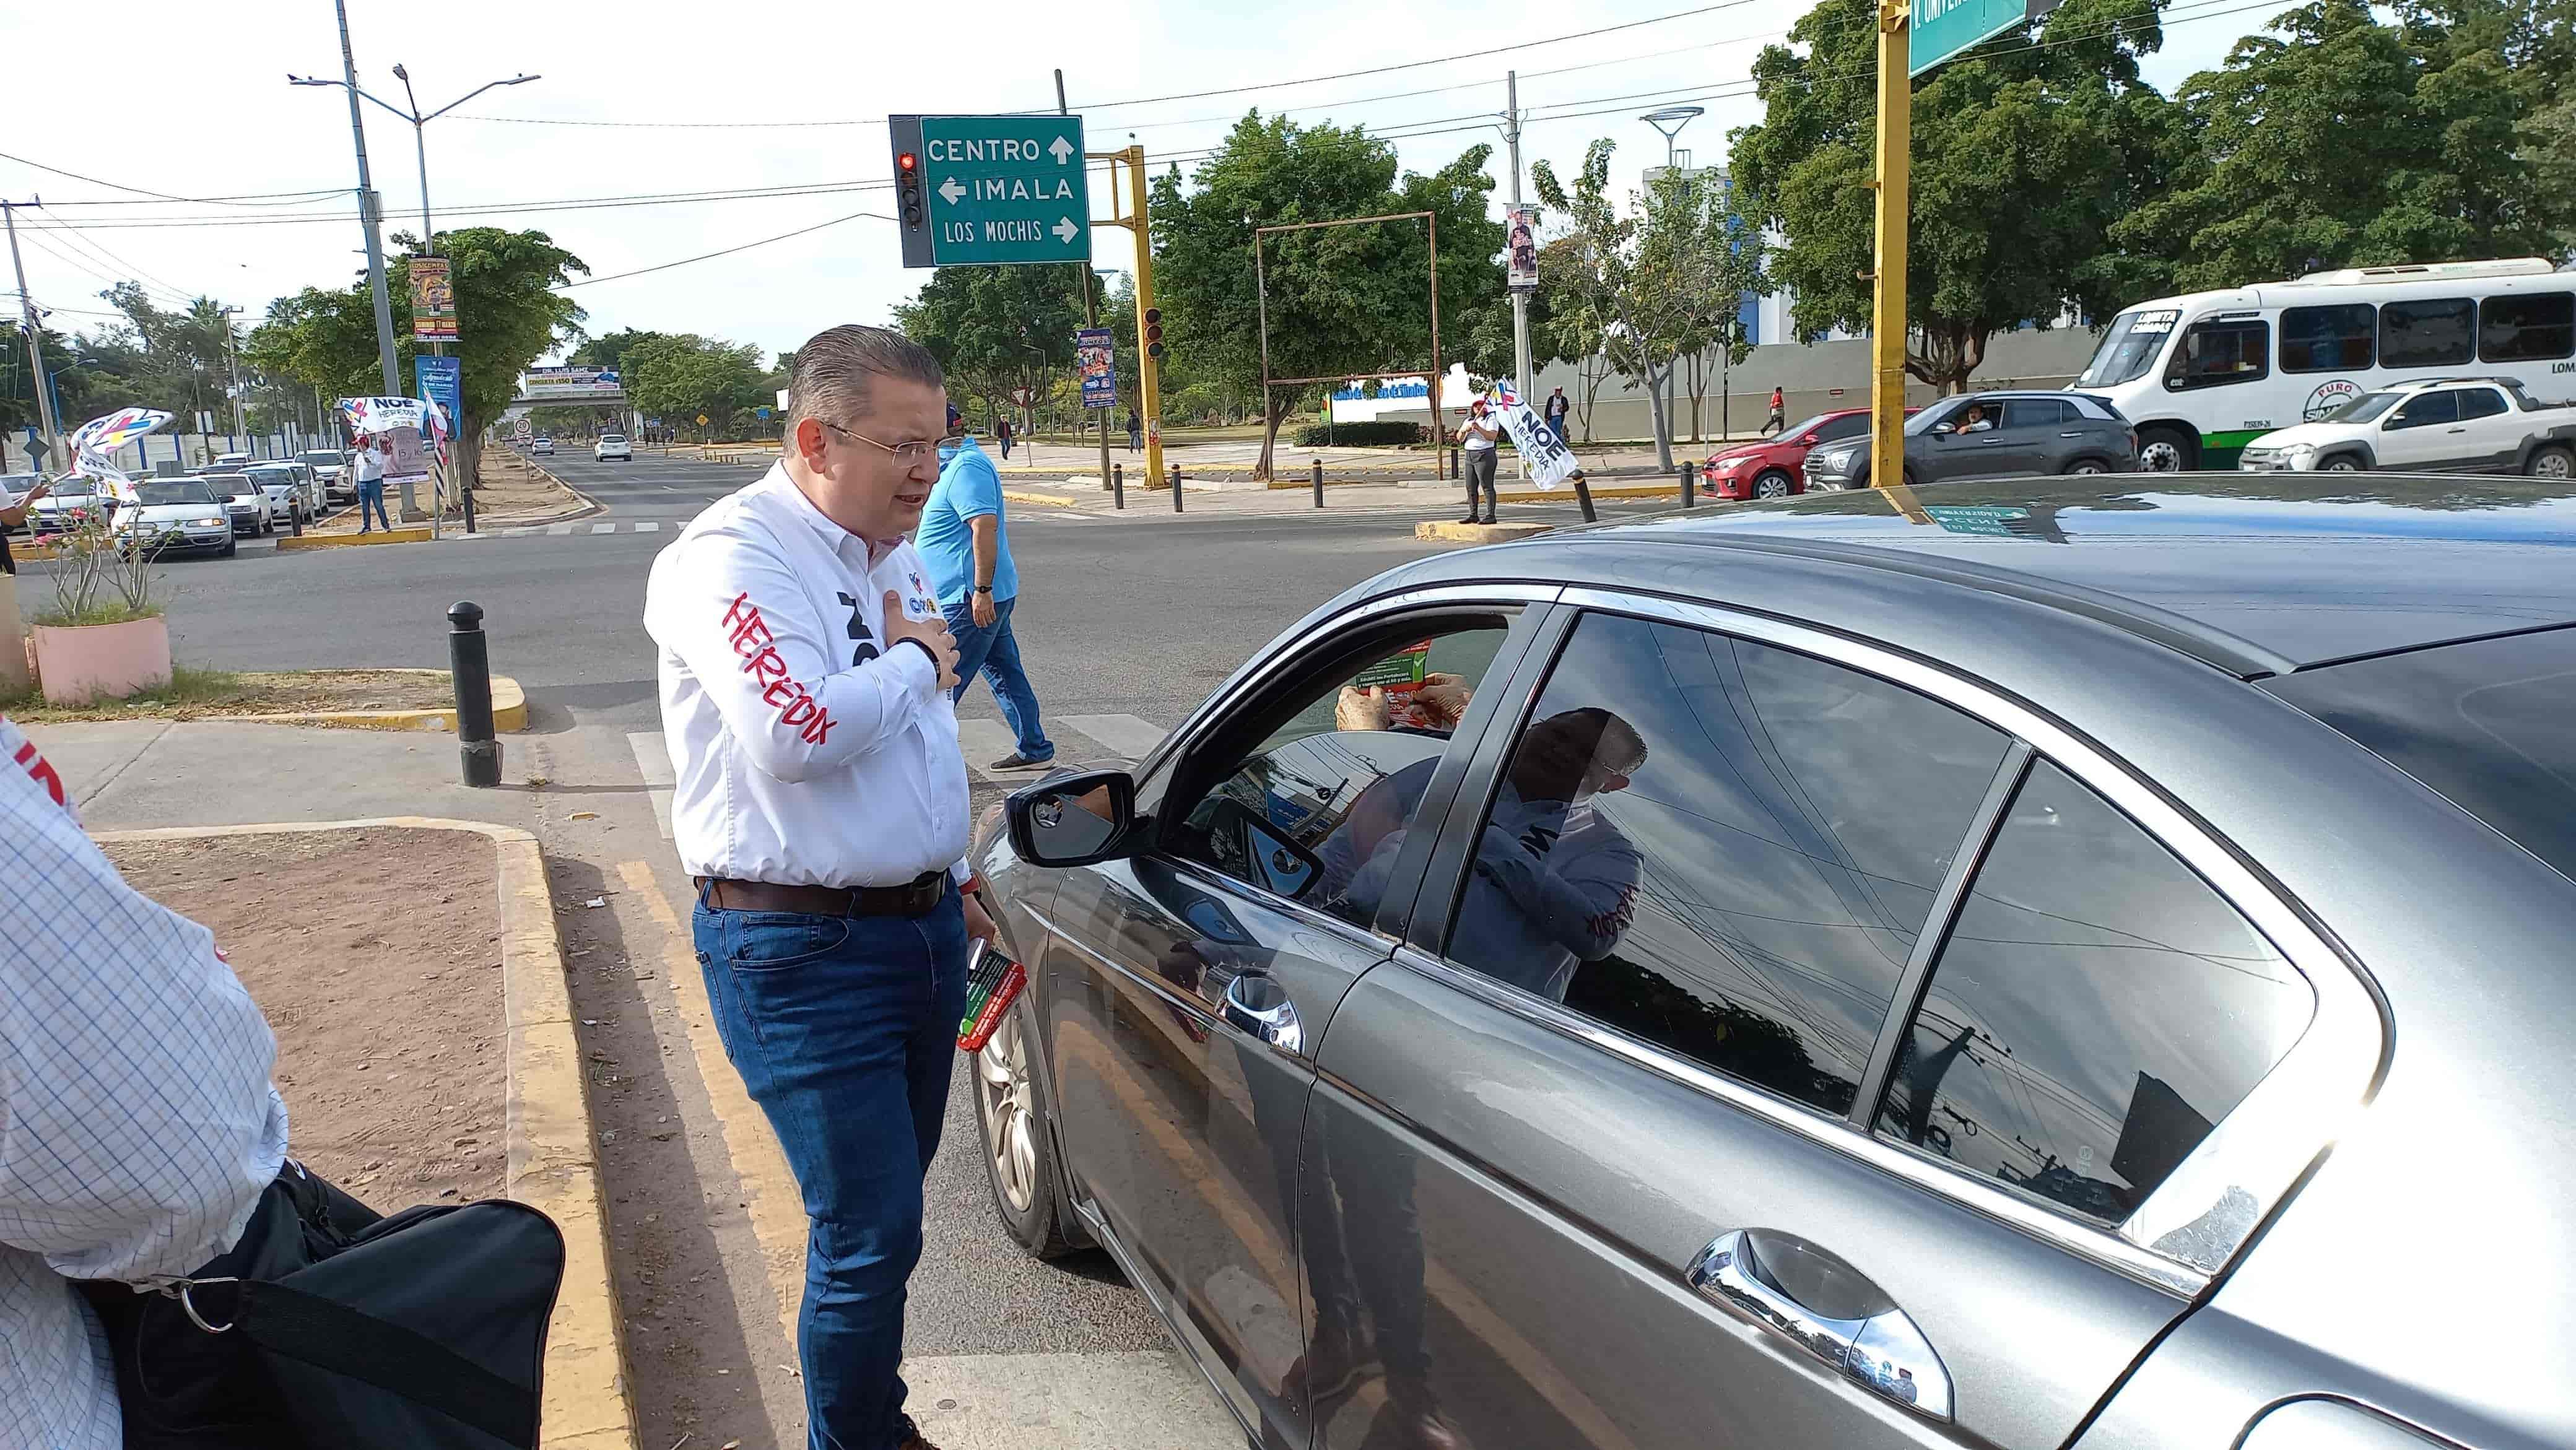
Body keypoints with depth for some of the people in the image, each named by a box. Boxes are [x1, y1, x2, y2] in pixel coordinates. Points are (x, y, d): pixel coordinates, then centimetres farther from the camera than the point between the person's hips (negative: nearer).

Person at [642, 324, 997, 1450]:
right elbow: (796, 731, -32)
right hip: (804, 952, -8)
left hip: (922, 925, 8)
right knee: (870, 1236, -4)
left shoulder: (893, 557, 12)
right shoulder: (733, 556, -15)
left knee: (885, 1212, 19)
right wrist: (916, 665, -15)